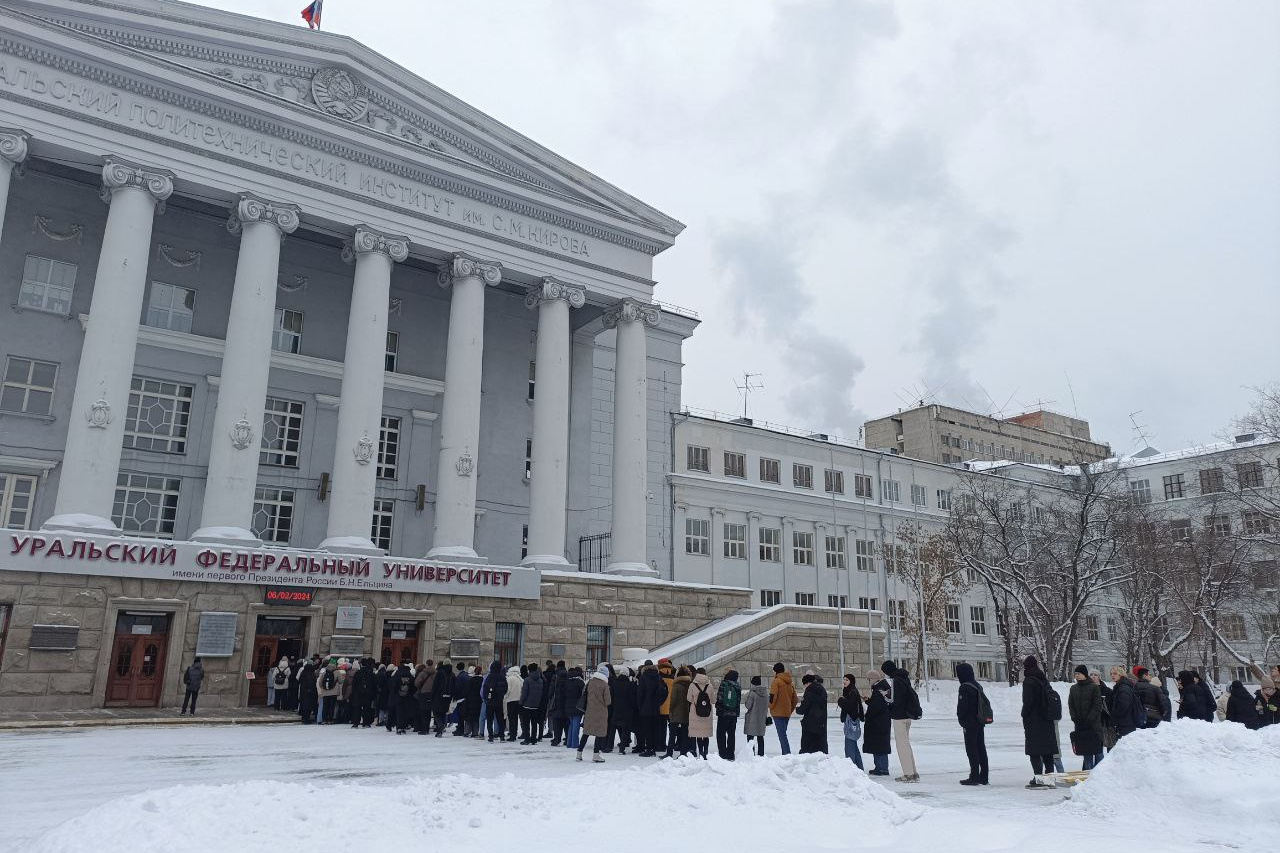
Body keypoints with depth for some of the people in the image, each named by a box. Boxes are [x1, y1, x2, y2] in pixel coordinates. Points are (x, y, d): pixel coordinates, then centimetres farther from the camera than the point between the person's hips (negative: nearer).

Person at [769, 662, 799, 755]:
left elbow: (773, 696, -18)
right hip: (787, 713, 7)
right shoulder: (790, 683, 15)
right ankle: (786, 754, 11)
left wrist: (770, 707, -4)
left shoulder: (776, 681, -8)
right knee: (783, 734, 14)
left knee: (782, 734, -8)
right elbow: (795, 699, 17)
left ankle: (787, 754, -16)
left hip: (778, 712, -7)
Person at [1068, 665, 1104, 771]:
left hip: (1094, 724, -4)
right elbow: (1070, 705, 12)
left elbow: (1097, 706, -7)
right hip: (1080, 725, 4)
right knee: (1086, 752, 7)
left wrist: (1089, 719, -14)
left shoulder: (1094, 687, -3)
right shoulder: (1073, 688, 12)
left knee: (1097, 750, -2)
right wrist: (1075, 718, -3)